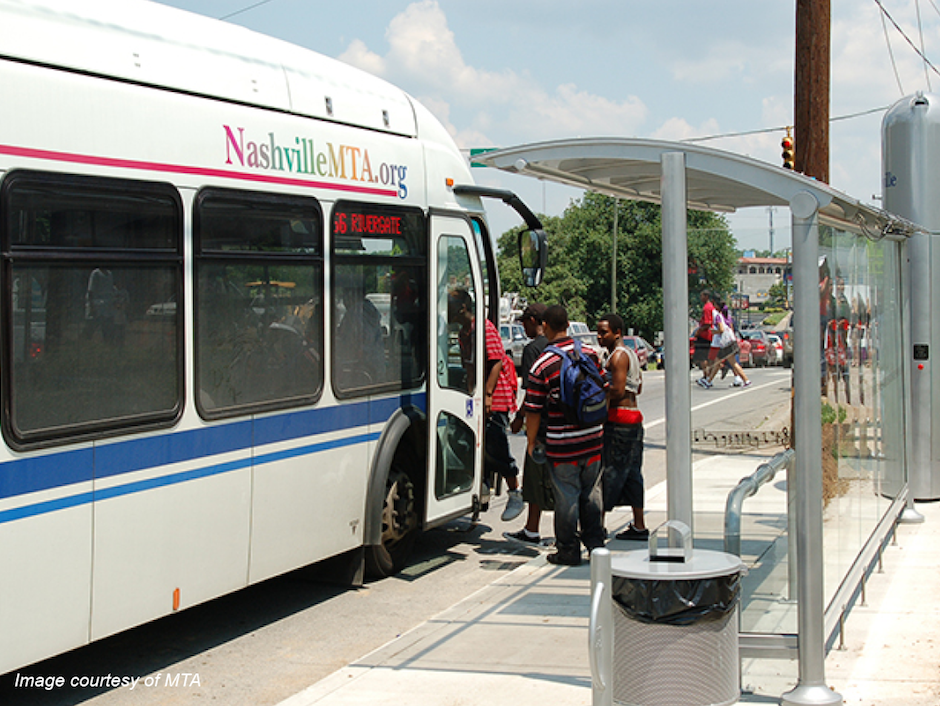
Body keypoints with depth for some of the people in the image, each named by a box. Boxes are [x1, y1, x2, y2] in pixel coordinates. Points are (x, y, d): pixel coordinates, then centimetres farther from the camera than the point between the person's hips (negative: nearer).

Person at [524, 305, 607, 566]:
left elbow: (533, 410, -10)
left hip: (562, 443, -5)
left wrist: (531, 441, 3)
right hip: (593, 438, 5)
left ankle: (569, 550, 11)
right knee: (591, 492, 16)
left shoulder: (542, 365, -13)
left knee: (566, 496, 4)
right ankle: (595, 543, 23)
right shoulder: (589, 353, 1)